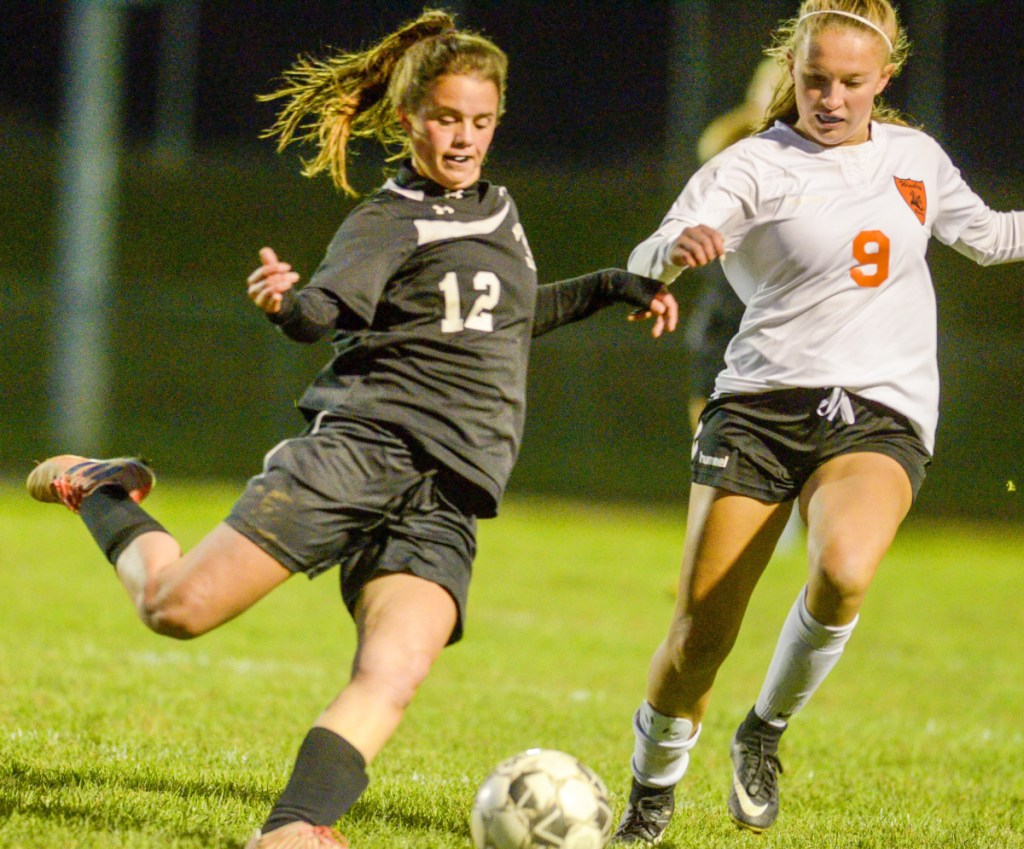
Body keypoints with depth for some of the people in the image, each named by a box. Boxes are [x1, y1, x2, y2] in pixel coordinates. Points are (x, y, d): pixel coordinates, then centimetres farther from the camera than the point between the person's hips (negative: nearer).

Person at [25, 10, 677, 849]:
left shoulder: (497, 209, 23)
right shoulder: (387, 221, 0)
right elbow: (328, 307, -20)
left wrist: (608, 288, 36)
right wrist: (287, 302, -43)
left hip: (445, 503, 5)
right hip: (360, 450, -5)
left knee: (392, 677, -21)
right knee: (178, 608, -10)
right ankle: (102, 492, 20)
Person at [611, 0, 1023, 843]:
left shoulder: (914, 156, 12)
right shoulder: (756, 166, -2)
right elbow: (644, 264, -17)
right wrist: (676, 249, -40)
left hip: (879, 416, 2)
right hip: (761, 403, -2)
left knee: (844, 573, -30)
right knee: (700, 633, -6)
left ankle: (767, 731, -4)